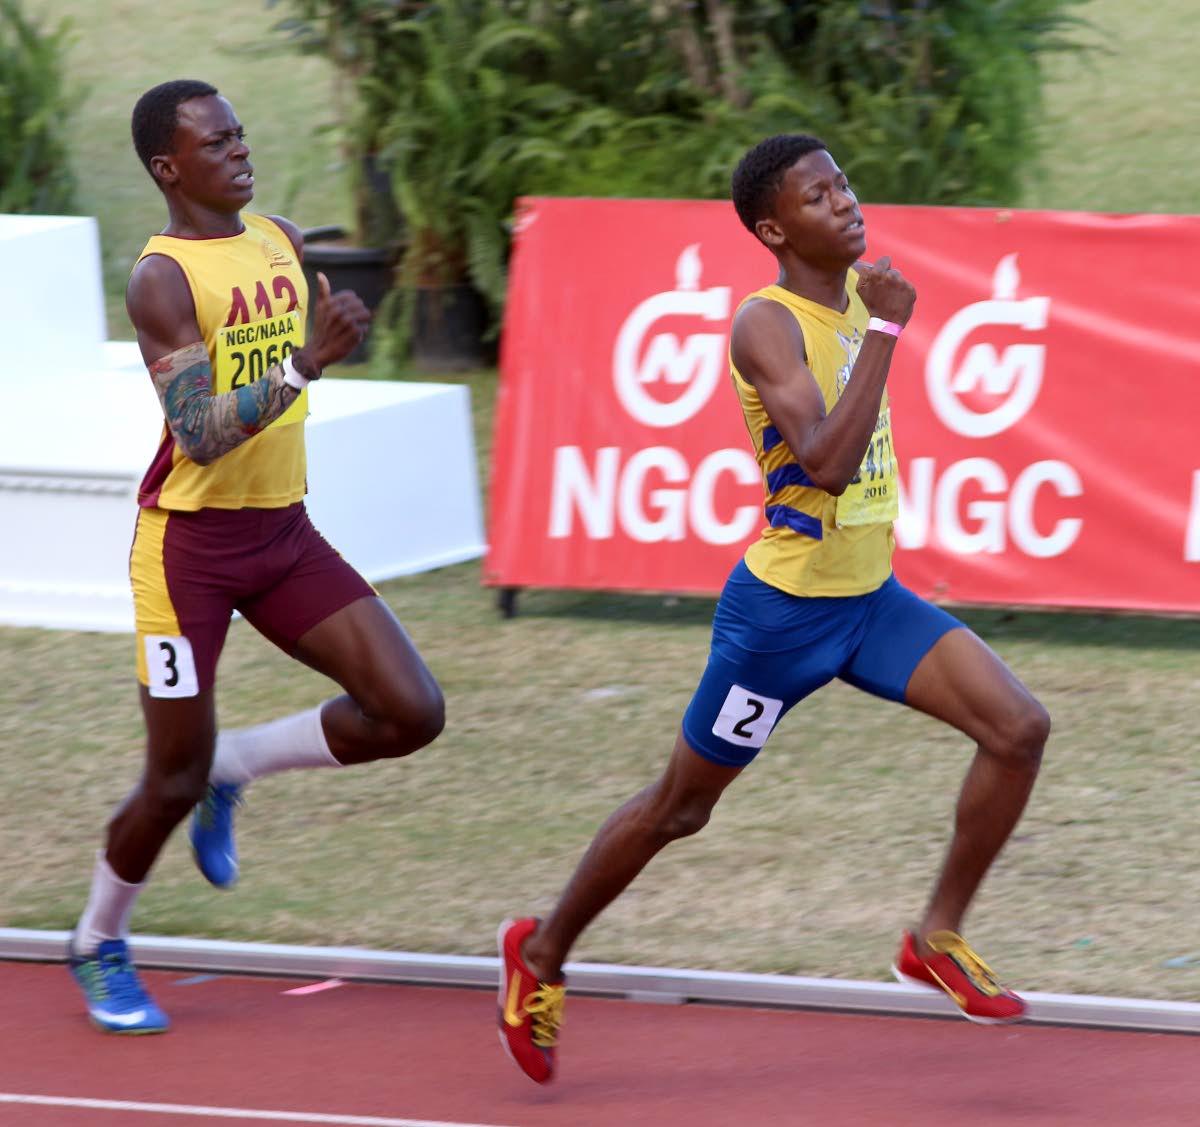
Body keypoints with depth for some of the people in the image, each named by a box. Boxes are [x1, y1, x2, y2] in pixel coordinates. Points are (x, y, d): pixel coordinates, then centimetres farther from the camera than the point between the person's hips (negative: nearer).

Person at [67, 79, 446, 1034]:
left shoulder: (283, 242, 6)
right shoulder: (162, 279, -16)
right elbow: (200, 436, -26)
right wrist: (306, 364, -34)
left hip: (285, 534, 6)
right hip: (190, 540, -6)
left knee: (411, 714, -8)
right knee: (175, 780, -1)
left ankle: (231, 768, 16)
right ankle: (98, 947, 25)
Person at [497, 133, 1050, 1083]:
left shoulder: (861, 289, 4)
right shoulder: (767, 325, -21)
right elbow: (826, 464, -36)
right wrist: (884, 331, -35)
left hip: (871, 596, 7)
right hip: (785, 609, -7)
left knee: (1019, 727, -10)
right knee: (680, 808, 8)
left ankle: (939, 937, 3)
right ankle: (543, 952, 28)